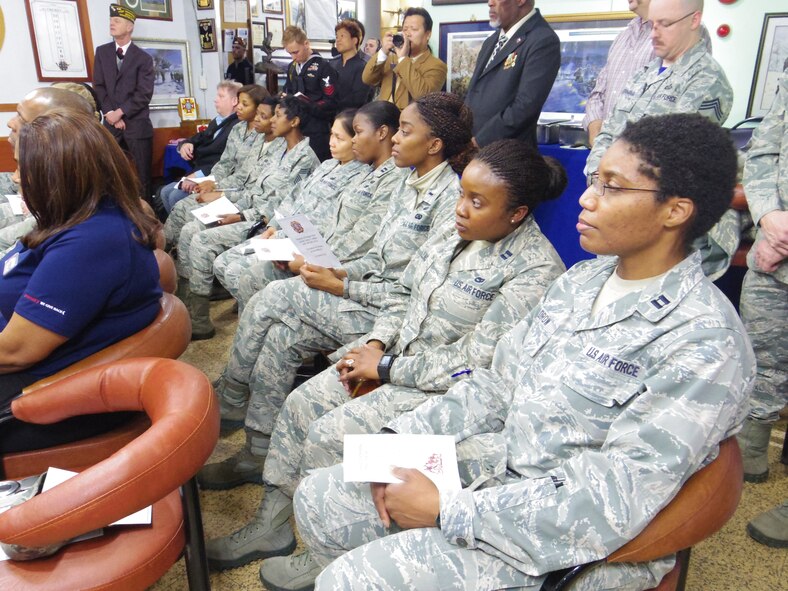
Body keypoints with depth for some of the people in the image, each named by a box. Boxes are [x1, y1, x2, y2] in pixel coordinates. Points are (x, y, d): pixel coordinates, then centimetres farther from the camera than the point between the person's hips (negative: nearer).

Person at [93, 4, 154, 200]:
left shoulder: (143, 58, 2)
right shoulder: (101, 52, 12)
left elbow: (144, 94, -6)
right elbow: (99, 87, 7)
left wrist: (120, 112, -11)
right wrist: (110, 114, -6)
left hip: (137, 125, -3)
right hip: (110, 124, 3)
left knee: (142, 174, -1)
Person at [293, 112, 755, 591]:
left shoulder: (706, 345, -20)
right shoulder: (581, 279, 5)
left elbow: (612, 504, -24)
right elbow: (498, 385, 8)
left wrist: (445, 511, -21)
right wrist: (401, 436, -4)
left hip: (565, 544, -7)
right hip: (490, 463, 7)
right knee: (318, 498, 5)